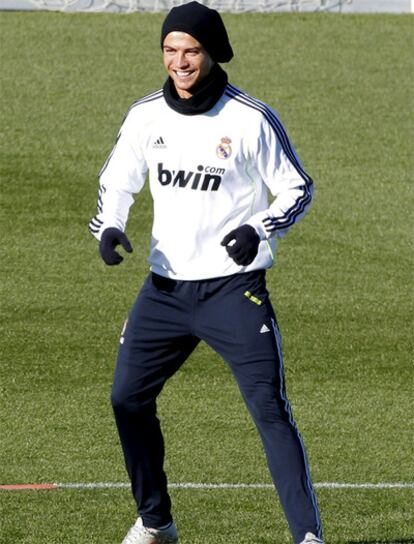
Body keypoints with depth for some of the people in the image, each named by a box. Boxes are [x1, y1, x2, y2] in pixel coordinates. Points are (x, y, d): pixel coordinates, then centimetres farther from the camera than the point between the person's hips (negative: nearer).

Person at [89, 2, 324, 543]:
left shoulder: (251, 119, -11)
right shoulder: (146, 115, 2)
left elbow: (298, 189, -4)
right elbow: (117, 181, 15)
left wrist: (259, 230, -22)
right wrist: (109, 227, -6)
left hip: (235, 289, -5)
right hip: (165, 288, 5)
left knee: (269, 408, -13)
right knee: (127, 397, 7)